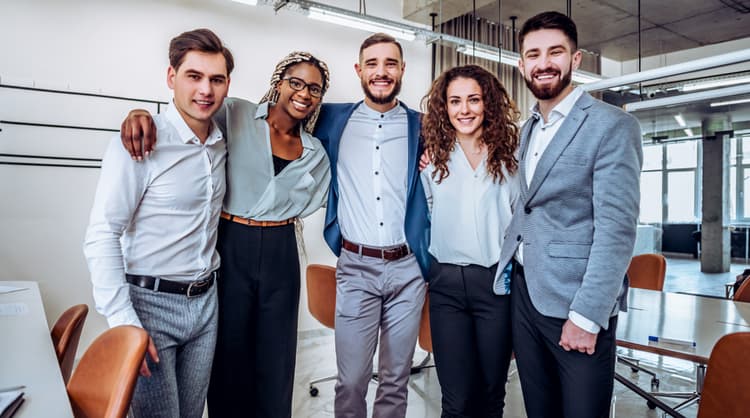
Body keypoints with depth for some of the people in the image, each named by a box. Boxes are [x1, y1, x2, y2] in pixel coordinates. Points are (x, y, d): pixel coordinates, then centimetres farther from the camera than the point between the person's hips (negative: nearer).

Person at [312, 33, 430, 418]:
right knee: (350, 381, 5)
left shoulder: (420, 127, 5)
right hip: (355, 268, -1)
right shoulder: (333, 120, 4)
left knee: (396, 379, 14)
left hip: (407, 269, 1)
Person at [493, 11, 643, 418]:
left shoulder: (612, 126, -10)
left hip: (575, 301, -6)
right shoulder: (528, 128, 12)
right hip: (523, 292, 6)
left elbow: (617, 228, -16)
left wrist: (586, 316, -19)